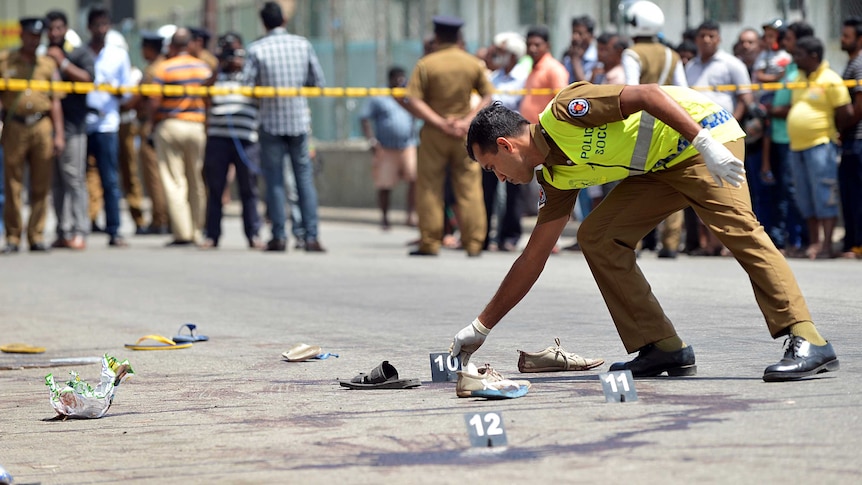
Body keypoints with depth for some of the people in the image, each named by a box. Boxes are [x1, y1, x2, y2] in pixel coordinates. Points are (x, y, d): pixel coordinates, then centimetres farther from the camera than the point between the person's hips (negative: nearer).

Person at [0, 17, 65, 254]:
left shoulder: (48, 64, 13)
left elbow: (55, 101, 11)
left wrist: (59, 134, 4)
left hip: (42, 127, 1)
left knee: (40, 186, 0)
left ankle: (36, 236, 5)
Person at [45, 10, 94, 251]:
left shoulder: (81, 54, 8)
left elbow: (87, 78, -8)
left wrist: (62, 62, -8)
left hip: (72, 124, -4)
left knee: (74, 178, -10)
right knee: (57, 182, 3)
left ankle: (79, 232, -10)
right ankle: (63, 232, 4)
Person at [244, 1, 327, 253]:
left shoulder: (256, 49, -8)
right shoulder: (303, 44, -1)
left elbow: (247, 86, -9)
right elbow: (318, 82, 3)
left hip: (271, 121, -2)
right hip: (299, 121, 2)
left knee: (274, 180, 5)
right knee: (304, 178, 6)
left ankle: (279, 237, 3)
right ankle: (311, 236, 2)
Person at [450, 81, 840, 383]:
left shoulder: (563, 112, -18)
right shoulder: (556, 177, 7)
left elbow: (647, 95, -25)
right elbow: (533, 258, 14)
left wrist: (705, 144, -33)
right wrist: (481, 327, 16)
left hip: (700, 129, -9)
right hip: (661, 164, 9)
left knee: (735, 225, -25)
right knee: (597, 237, -1)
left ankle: (807, 342, -33)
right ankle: (663, 349, -4)